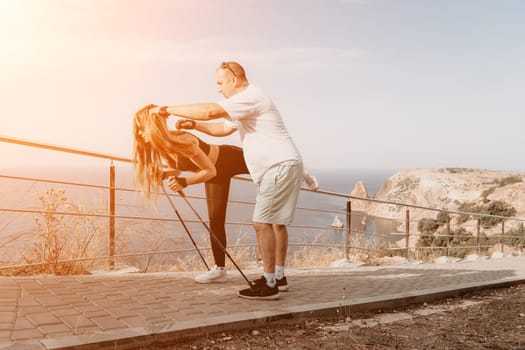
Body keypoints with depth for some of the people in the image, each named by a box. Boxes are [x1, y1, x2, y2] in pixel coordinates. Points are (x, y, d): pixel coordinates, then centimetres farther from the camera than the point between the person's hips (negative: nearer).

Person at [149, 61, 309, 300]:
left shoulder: (250, 96, -14)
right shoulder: (246, 103, 21)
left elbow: (209, 111, -24)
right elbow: (223, 129, 26)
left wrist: (168, 109, -16)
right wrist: (192, 124, 14)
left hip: (282, 166, -11)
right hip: (281, 167, 11)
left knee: (262, 222, -12)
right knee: (275, 222, 15)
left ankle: (269, 284, -7)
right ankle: (279, 276, 24)